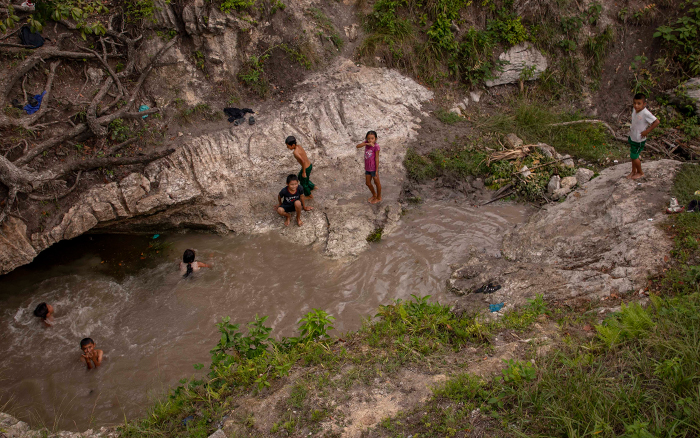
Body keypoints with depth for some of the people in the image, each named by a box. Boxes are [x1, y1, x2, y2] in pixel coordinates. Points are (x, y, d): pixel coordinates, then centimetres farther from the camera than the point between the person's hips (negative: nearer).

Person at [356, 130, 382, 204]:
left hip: (373, 168, -7)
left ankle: (379, 198, 32)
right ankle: (374, 195, 43)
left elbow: (377, 159, -18)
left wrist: (377, 171, -15)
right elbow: (357, 146, -14)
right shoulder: (366, 142, -4)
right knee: (368, 183, 20)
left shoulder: (376, 146, -21)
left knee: (376, 183, 13)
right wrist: (367, 144, -28)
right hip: (367, 168, 7)